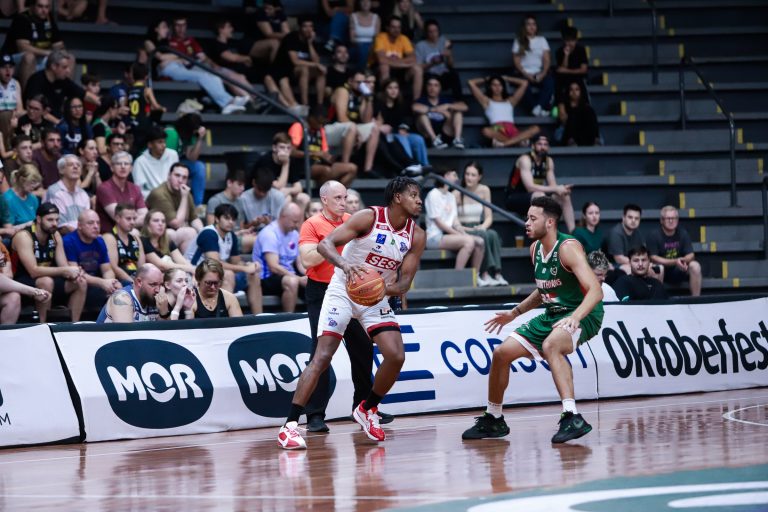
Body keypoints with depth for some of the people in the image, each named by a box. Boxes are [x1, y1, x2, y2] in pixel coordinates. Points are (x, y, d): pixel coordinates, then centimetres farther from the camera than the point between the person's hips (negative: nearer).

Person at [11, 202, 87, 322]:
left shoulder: (55, 235, 4)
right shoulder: (24, 236, -19)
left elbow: (64, 266, -1)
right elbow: (33, 271, -28)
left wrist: (74, 272, -26)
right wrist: (65, 271, -33)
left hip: (48, 279, 7)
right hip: (23, 282, -7)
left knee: (81, 283, -9)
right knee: (47, 282, -36)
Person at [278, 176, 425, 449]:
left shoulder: (416, 236, -4)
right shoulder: (369, 217, -17)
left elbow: (405, 281, -3)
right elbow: (325, 244, -23)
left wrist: (388, 288, -27)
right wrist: (345, 264, -43)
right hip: (343, 291, -5)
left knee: (396, 356, -11)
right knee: (322, 357, -15)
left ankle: (367, 409, 14)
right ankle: (290, 424, -16)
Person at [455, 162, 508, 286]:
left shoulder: (484, 190, 6)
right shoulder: (457, 194, -8)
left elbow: (489, 217, 7)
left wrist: (483, 226, -14)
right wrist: (468, 229, -21)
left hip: (478, 228, 4)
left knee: (493, 234, -29)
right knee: (483, 236, -34)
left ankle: (497, 274, -38)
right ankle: (485, 274, -38)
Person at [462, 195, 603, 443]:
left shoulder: (568, 248, -21)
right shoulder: (535, 248, 5)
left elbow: (595, 291, -31)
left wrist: (574, 317, -46)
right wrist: (515, 313, 21)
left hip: (583, 315, -9)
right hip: (552, 315, 9)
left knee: (550, 346, -39)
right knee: (501, 353, 5)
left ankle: (573, 419, -40)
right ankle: (493, 420, 25)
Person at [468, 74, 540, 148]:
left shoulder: (510, 101, 32)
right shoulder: (487, 101, 25)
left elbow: (524, 83, 35)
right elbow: (471, 83, 22)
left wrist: (506, 78, 42)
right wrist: (486, 79, 39)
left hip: (513, 131, 3)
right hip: (497, 131, -3)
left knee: (536, 128, -26)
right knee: (486, 131, -41)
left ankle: (504, 143, -39)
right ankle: (518, 141, -36)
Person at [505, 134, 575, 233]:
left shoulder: (548, 161, 5)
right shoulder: (525, 160, -19)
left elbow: (553, 185, -1)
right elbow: (530, 187, -29)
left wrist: (560, 189, -26)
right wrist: (555, 189, -33)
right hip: (515, 199, -8)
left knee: (565, 197, -7)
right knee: (540, 196, -36)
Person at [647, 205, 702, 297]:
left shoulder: (683, 233, 0)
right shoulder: (654, 235, -12)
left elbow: (691, 255, -3)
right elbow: (653, 258, -18)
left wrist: (683, 261, -28)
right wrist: (675, 262, -28)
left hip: (678, 272, 4)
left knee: (695, 266, -21)